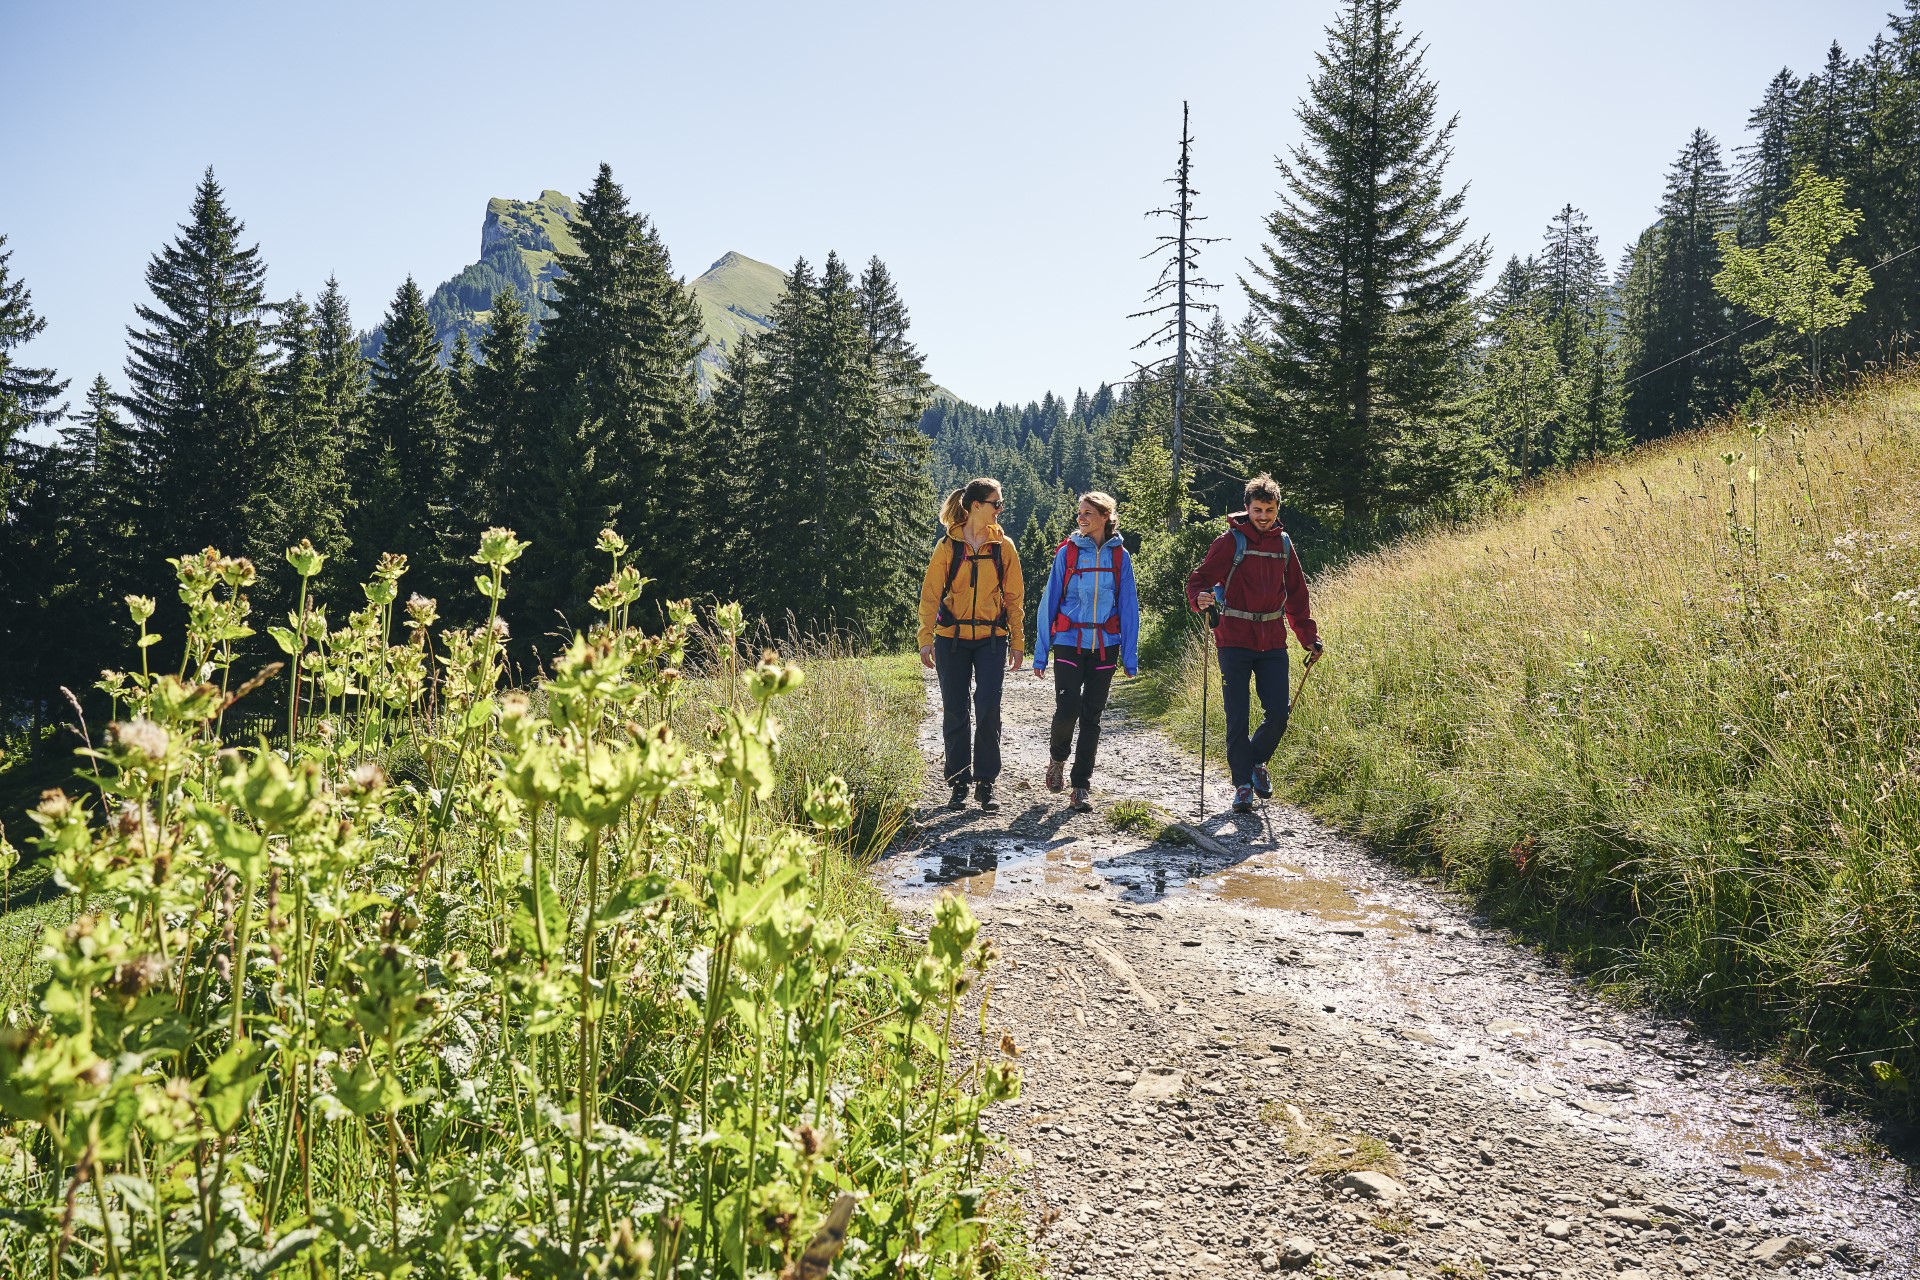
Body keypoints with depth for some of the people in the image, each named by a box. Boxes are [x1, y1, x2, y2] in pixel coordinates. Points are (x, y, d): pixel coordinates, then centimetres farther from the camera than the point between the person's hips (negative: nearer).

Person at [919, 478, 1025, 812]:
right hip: (951, 639, -1)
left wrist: (1017, 642, 5)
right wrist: (926, 639, -8)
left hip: (991, 639, 1)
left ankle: (985, 784, 5)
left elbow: (1014, 597, 7)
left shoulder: (1003, 546, 3)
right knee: (954, 712, 5)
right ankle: (959, 784, 17)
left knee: (988, 710, -7)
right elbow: (930, 594, -1)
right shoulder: (948, 546, -2)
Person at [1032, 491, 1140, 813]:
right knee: (1067, 711, -13)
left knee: (1091, 717, 3)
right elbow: (1049, 601, 2)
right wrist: (1040, 652, -1)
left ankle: (1081, 788, 11)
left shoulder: (1120, 556, 3)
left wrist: (1130, 656, 3)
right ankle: (1057, 757, 19)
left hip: (1104, 647, 1)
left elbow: (1128, 608, 6)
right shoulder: (1067, 552, 0)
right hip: (1069, 643, -1)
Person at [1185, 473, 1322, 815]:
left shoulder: (1284, 543, 10)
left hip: (1272, 643, 4)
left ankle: (1256, 761, 28)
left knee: (1278, 714, 0)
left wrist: (1309, 638, 14)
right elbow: (1200, 579, -7)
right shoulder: (1231, 541, -4)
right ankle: (1243, 783, 12)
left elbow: (1297, 596, 18)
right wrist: (1200, 597, -30)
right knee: (1238, 718, -1)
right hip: (1235, 642, -4)